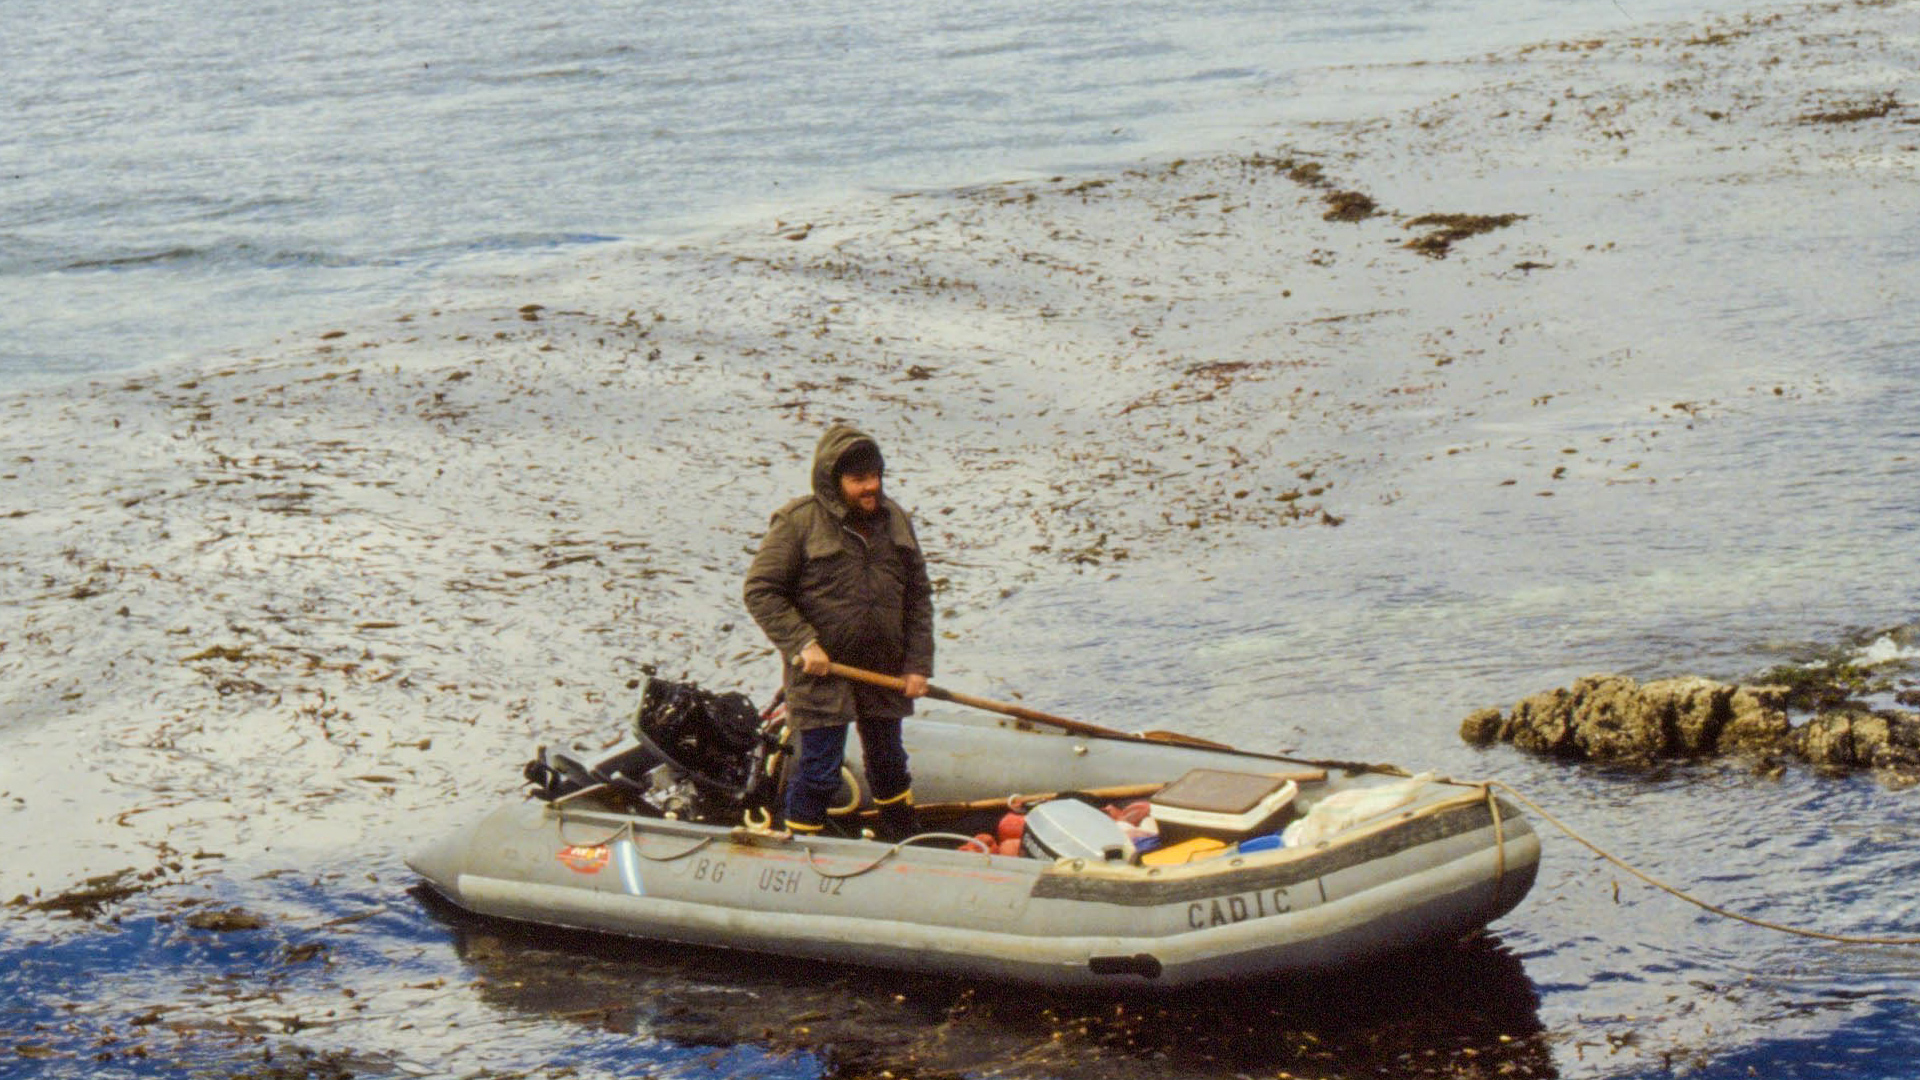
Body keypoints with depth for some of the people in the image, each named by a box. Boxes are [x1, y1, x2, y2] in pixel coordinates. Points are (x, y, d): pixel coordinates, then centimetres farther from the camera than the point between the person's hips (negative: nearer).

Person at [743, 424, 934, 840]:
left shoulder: (895, 520, 6)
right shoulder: (798, 521, -11)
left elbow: (919, 596, 11)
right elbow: (760, 591, -10)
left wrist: (918, 664, 4)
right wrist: (802, 643, -18)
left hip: (885, 674, 5)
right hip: (821, 674, -5)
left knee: (889, 764, 19)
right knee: (819, 770, -1)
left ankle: (903, 843, 36)